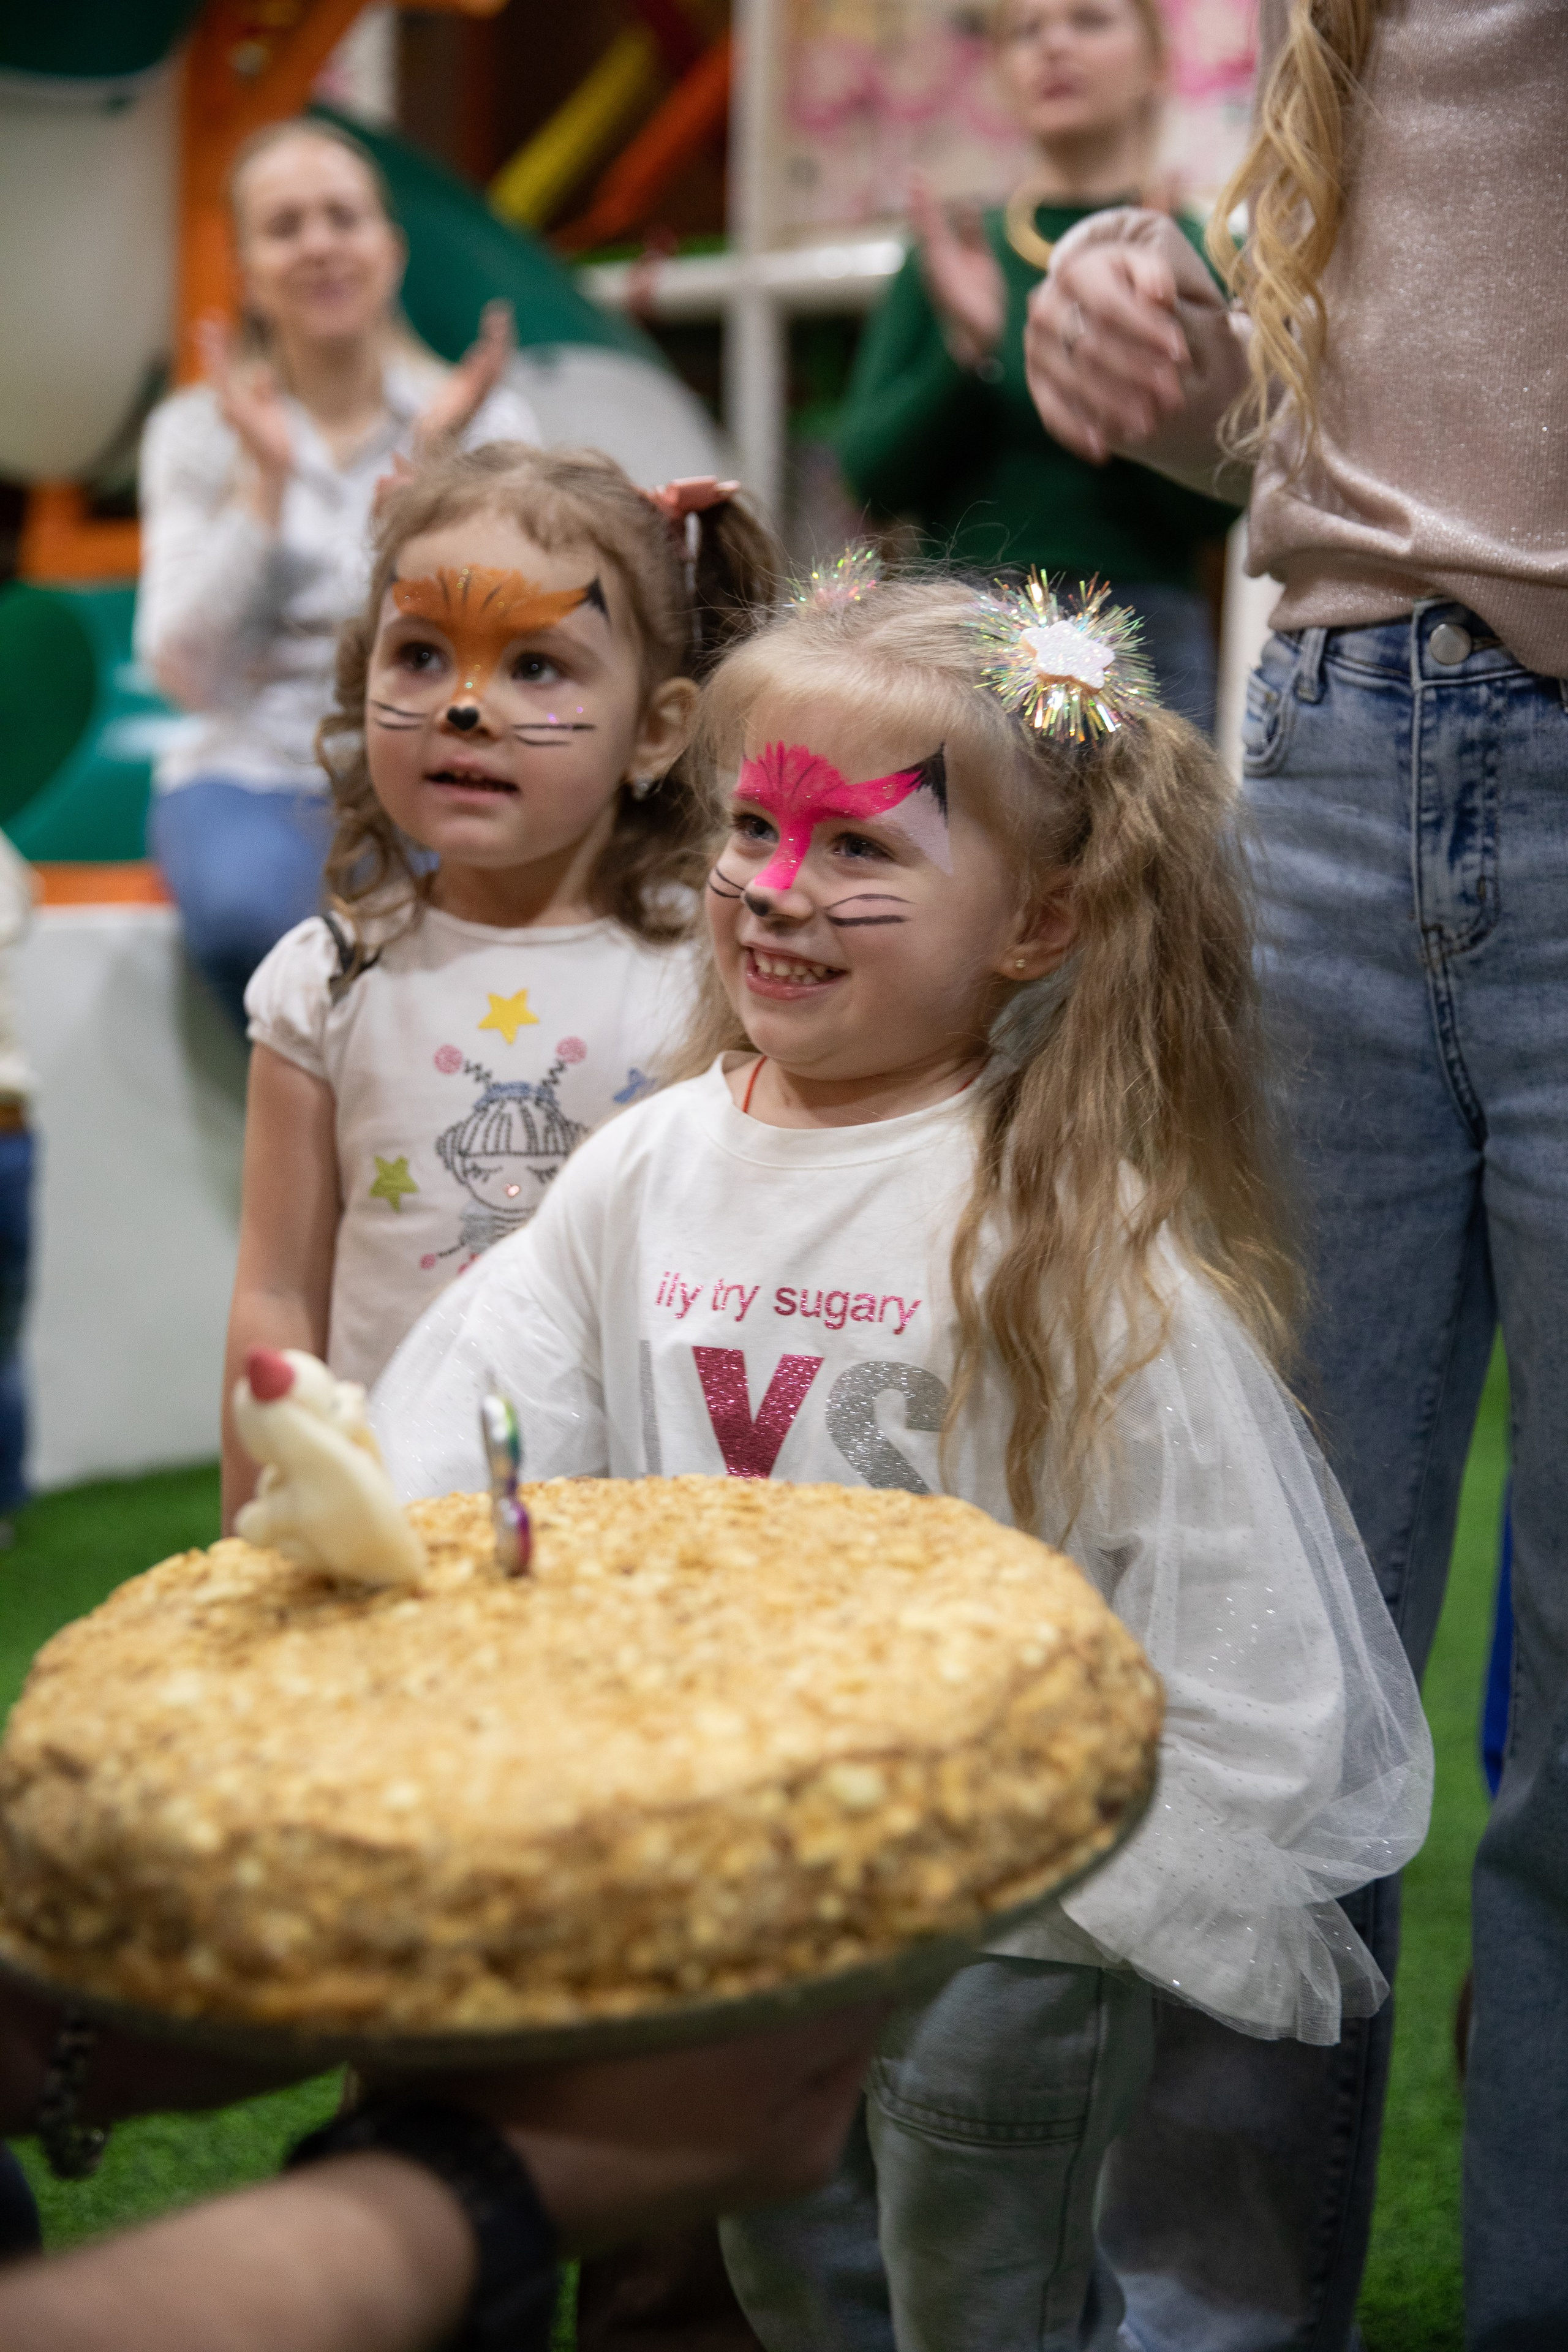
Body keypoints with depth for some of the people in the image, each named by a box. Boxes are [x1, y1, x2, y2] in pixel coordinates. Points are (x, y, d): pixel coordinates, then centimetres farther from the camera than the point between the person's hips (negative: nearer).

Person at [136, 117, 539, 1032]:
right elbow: (187, 673, -7)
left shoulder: (489, 419, 5)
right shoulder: (198, 432, 4)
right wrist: (266, 479, -14)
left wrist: (437, 467, -16)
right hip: (253, 774, 0)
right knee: (246, 912, -35)